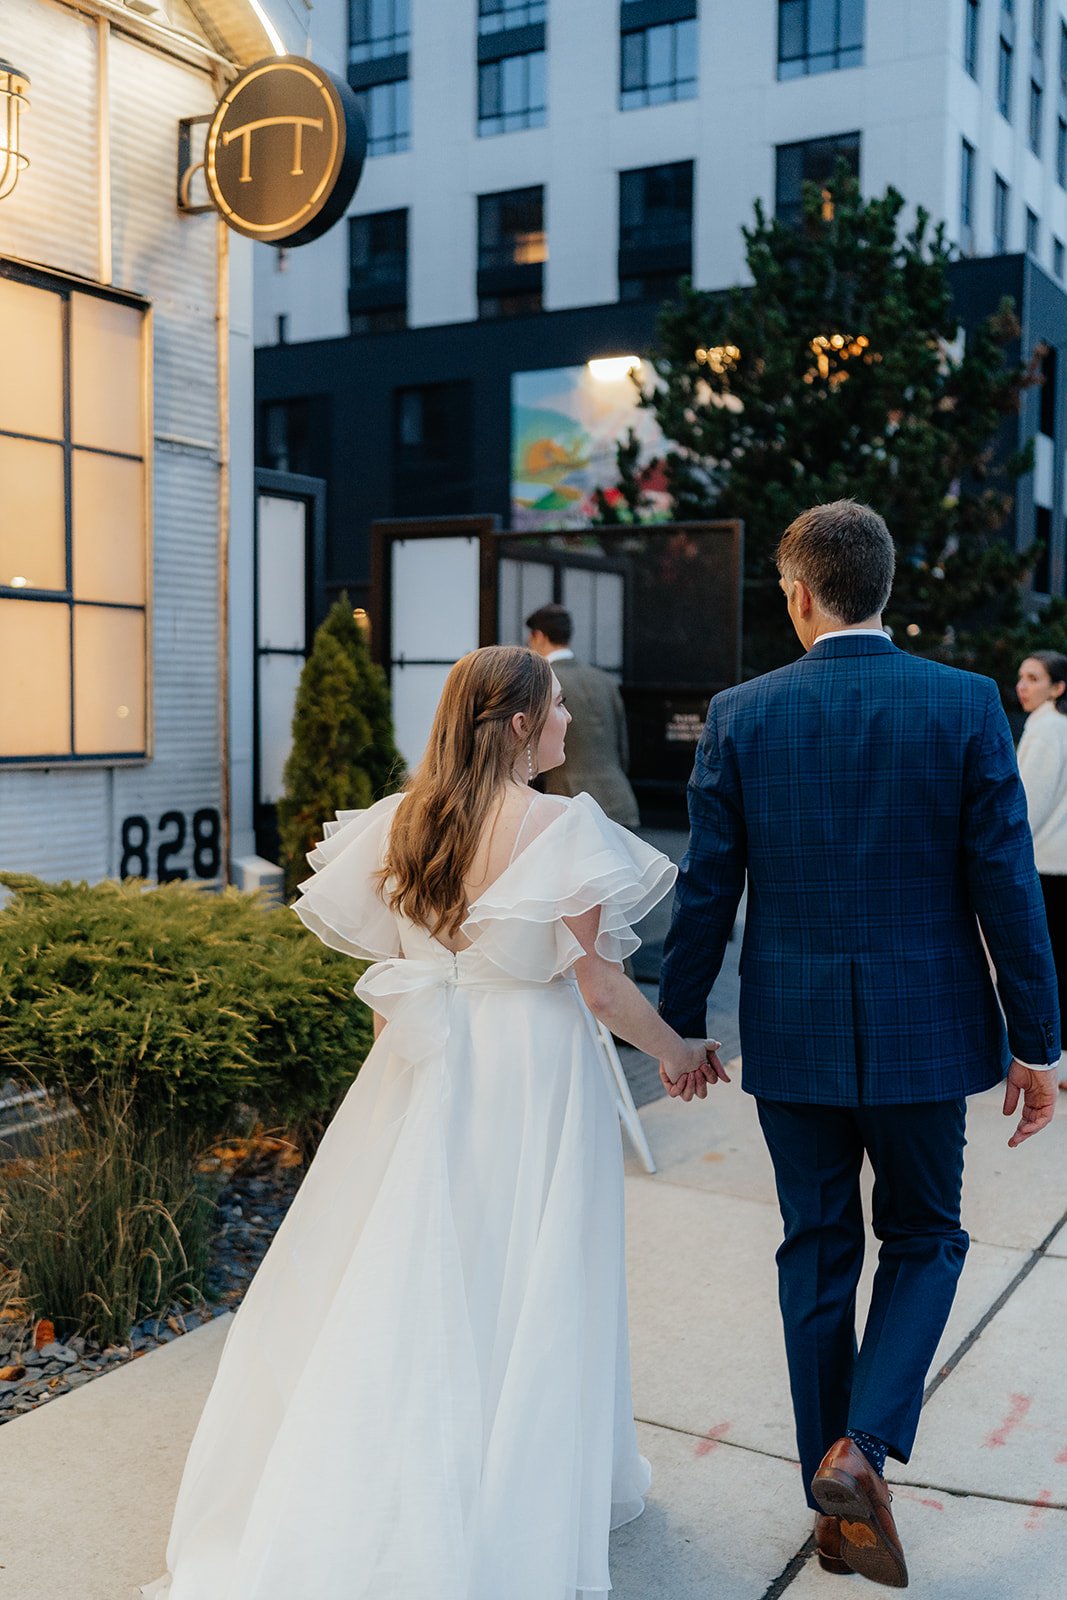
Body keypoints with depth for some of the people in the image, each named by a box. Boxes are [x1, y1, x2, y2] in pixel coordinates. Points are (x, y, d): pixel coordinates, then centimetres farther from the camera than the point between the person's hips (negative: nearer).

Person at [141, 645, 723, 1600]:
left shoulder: (403, 821, 0)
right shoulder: (561, 828, -16)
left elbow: (379, 967, 7)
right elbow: (597, 987, -14)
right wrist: (678, 1053, 2)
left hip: (428, 1078, 5)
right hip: (533, 1072, -4)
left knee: (404, 1274, 15)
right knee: (523, 1288, 10)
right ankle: (534, 1493, 26)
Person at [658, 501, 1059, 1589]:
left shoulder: (740, 715, -6)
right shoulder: (967, 705, -8)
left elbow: (706, 893, -4)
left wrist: (678, 1024, 9)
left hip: (791, 1033, 1)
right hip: (924, 1029, -1)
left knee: (816, 1252, 16)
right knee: (923, 1239, 20)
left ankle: (837, 1506, 26)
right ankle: (863, 1446, 0)